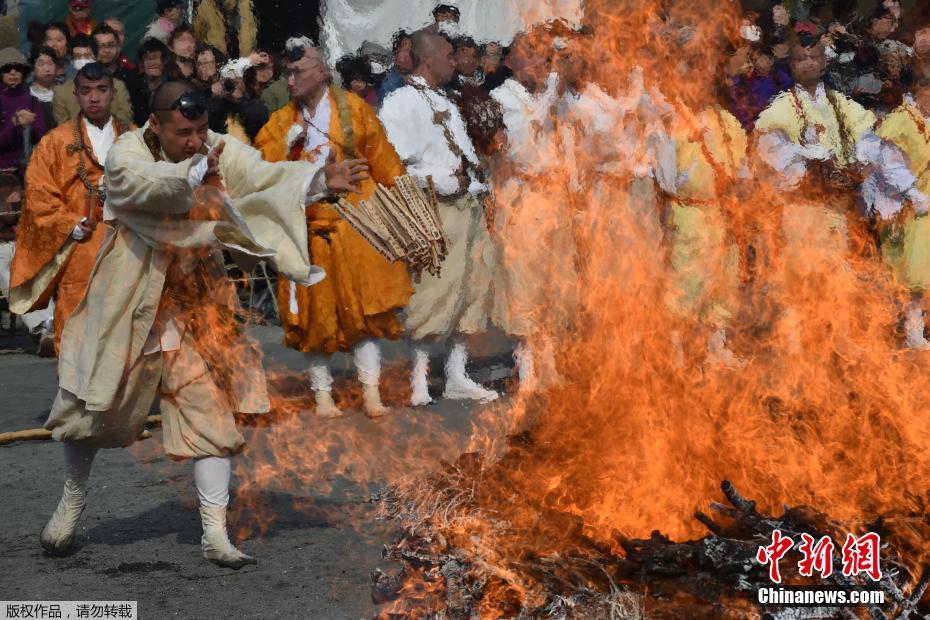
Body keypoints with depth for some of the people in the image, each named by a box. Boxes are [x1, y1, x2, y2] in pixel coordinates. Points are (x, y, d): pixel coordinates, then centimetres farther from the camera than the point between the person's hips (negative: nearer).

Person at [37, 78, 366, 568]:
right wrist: (194, 175, -60)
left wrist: (319, 179, -43)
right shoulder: (126, 154, -18)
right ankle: (71, 503, 35)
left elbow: (264, 175, -25)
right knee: (94, 405, 10)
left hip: (195, 305, 2)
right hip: (129, 303, -2)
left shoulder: (219, 152, -10)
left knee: (211, 412, -4)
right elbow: (145, 182, -40)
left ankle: (215, 534, 2)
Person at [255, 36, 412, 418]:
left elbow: (382, 159, 2)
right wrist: (288, 143, -14)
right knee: (316, 313, 4)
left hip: (354, 223, -2)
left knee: (363, 308, -4)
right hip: (308, 227, 2)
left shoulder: (353, 109, 2)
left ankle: (371, 390, 1)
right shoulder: (282, 121, 8)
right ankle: (323, 393, 12)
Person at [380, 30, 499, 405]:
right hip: (436, 210, -9)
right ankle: (419, 377, -1)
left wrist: (473, 180, 10)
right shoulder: (400, 104, -8)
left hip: (469, 206, 9)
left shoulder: (447, 105, 21)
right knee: (435, 291, -11)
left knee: (473, 289, 9)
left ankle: (457, 376, 17)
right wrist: (445, 180, -16)